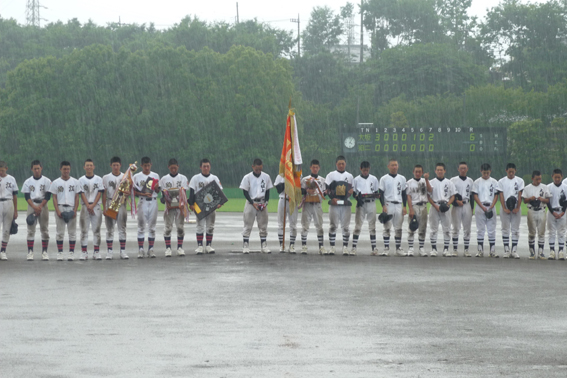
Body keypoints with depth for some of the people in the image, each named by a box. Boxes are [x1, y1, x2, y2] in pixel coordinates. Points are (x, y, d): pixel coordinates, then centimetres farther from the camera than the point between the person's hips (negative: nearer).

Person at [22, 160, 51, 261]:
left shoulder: (47, 181, 4)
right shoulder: (28, 182, 6)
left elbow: (48, 196, -1)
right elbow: (27, 197, 1)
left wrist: (40, 207, -13)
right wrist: (34, 207, -13)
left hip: (43, 206, 0)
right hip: (31, 206, 0)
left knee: (44, 229, -1)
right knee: (30, 229, -3)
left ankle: (44, 252, 2)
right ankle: (30, 252, -2)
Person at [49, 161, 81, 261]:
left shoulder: (75, 182, 8)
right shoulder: (55, 183, 5)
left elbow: (77, 197, 6)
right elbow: (54, 198, 3)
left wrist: (75, 210, -5)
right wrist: (58, 211, -9)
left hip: (71, 209, 1)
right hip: (60, 207, -1)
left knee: (72, 232, 2)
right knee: (59, 232, 0)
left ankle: (71, 253, 5)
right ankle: (59, 253, 3)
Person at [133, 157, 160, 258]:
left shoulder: (155, 176, 10)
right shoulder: (137, 177, 2)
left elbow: (158, 191, 13)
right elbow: (134, 192, -1)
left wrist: (156, 188, -10)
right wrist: (144, 194, -16)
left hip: (153, 202, 2)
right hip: (142, 202, -2)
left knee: (152, 227, 4)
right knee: (141, 227, -2)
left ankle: (151, 249, 8)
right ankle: (140, 249, 0)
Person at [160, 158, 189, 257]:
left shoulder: (183, 178, 10)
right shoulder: (164, 179, 10)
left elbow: (184, 191, 3)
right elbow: (163, 193, 6)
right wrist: (164, 198, -16)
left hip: (180, 205, 0)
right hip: (169, 205, 0)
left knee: (180, 227, 0)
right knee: (167, 227, -4)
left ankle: (180, 247, 7)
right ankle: (168, 248, 0)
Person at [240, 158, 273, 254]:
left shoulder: (266, 177, 3)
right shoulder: (247, 177, -5)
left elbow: (267, 191, 9)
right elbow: (245, 192, -5)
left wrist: (265, 202, -5)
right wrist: (253, 203, -14)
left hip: (262, 203, 3)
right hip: (251, 203, -3)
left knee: (263, 225, 6)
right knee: (248, 225, -4)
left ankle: (264, 246, 12)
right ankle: (245, 246, -2)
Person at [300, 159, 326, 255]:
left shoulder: (322, 180, 14)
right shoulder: (305, 179, 8)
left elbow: (324, 192, 17)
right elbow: (300, 191, 4)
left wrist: (325, 193, -6)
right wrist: (306, 191, -14)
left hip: (318, 204, 1)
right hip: (307, 204, -1)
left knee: (319, 225, -3)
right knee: (305, 225, -3)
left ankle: (321, 247, -2)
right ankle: (304, 246, 1)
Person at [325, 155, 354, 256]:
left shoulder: (349, 176, 13)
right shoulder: (331, 175, 7)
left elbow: (351, 190, 17)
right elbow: (327, 189, 4)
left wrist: (350, 193, -6)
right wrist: (332, 198, -11)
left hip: (345, 203, 1)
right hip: (334, 203, -1)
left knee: (345, 226, 0)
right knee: (333, 225, -1)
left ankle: (345, 247, 5)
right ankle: (332, 247, 4)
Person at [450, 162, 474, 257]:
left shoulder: (470, 181, 13)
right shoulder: (453, 180, 4)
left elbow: (472, 195, 15)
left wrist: (472, 208, 9)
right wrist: (456, 201, -16)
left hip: (467, 205, 3)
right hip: (456, 206, -3)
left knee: (467, 229, 2)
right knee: (456, 228, -3)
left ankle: (466, 250, 5)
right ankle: (455, 249, 1)